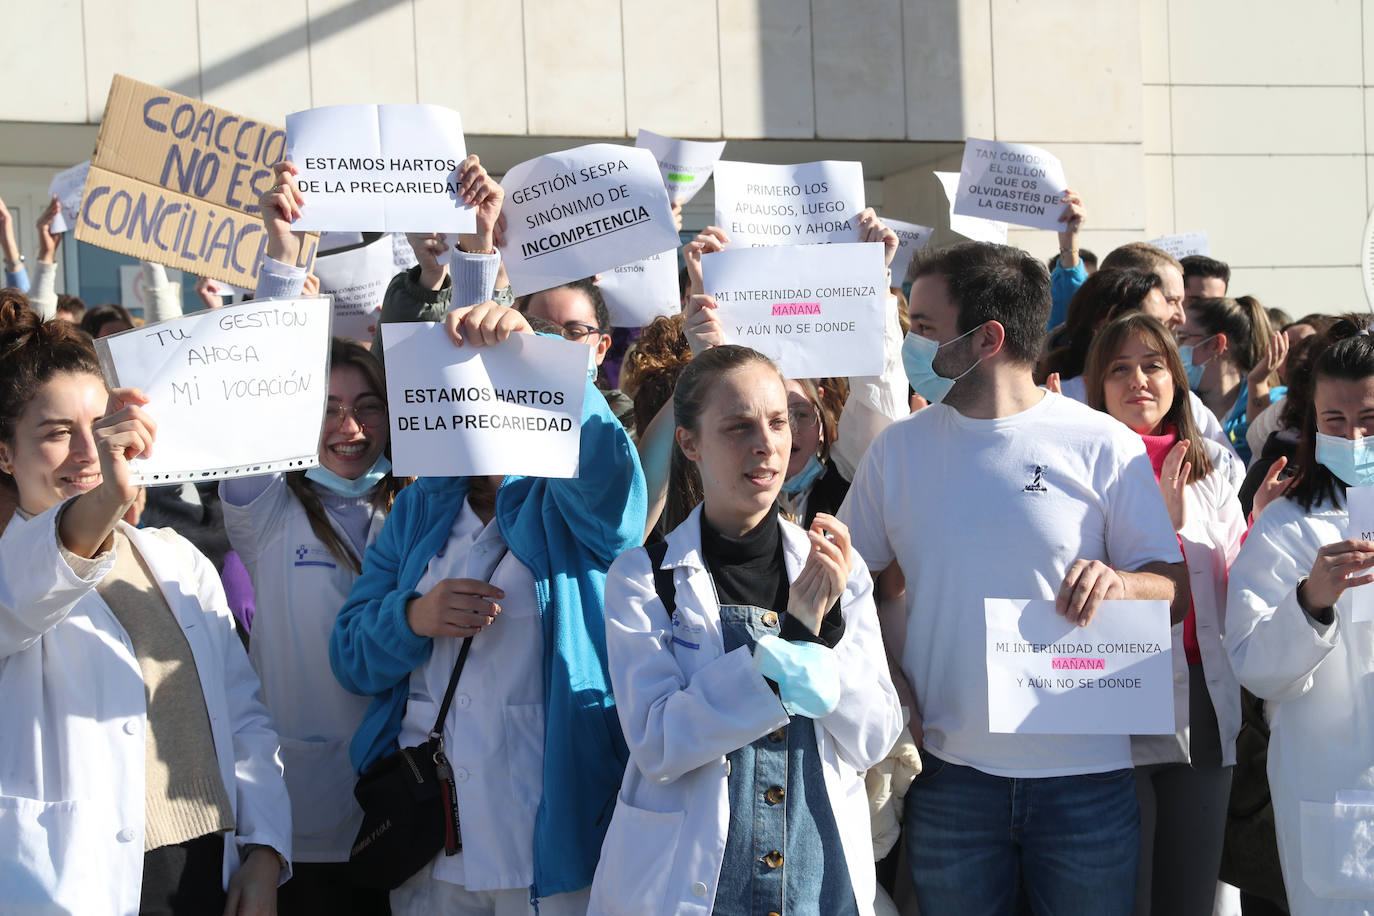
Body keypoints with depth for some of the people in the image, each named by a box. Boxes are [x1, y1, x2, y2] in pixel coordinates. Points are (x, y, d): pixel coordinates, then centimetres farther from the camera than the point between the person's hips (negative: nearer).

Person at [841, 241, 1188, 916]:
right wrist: (884, 673, -3)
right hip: (950, 770, 2)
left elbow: (1175, 590, 0)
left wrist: (1120, 583, -22)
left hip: (1084, 772, -2)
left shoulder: (1105, 447, -3)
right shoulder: (897, 448, 6)